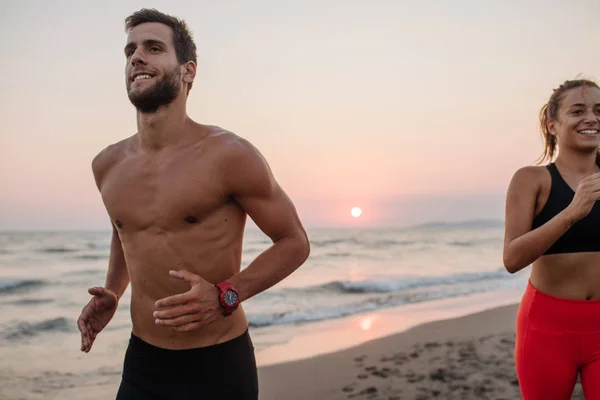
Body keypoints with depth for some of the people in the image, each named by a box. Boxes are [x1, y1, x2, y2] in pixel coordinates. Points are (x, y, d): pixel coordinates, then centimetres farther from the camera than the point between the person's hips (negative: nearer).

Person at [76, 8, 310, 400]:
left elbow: (295, 242, -9)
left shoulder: (229, 155, -16)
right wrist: (111, 293, 3)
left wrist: (225, 296, -22)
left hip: (218, 366, -4)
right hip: (141, 363, 5)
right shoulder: (108, 165, 1)